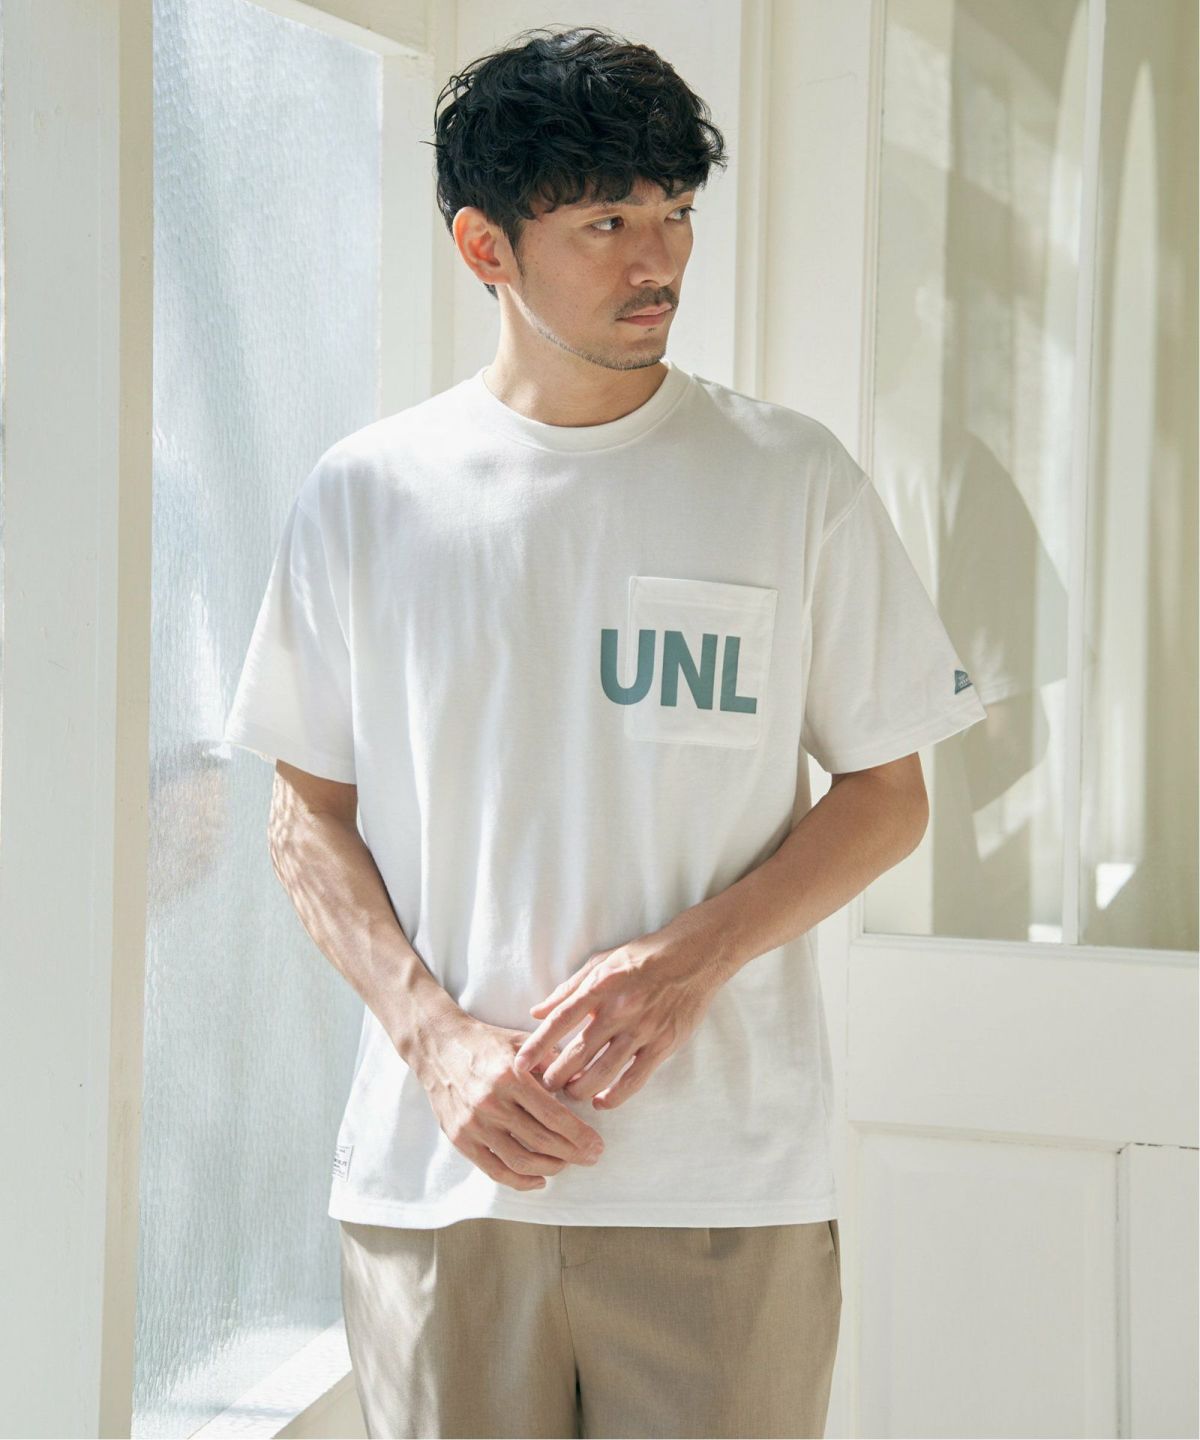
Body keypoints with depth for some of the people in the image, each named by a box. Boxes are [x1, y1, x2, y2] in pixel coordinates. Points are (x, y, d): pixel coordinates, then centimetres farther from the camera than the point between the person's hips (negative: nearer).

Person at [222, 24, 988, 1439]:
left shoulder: (795, 481, 1)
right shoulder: (365, 496, 4)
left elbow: (887, 793, 5)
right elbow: (309, 814, 8)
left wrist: (689, 959, -11)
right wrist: (437, 1036, -7)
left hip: (727, 1177, 0)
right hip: (433, 1171, 1)